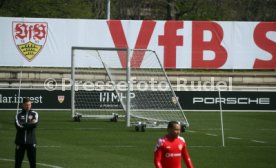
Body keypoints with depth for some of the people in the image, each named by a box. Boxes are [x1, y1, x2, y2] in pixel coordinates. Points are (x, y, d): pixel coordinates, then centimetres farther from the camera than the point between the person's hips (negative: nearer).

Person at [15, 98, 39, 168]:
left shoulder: (34, 114, 6)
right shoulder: (19, 114, 4)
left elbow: (35, 124, -14)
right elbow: (18, 125, -13)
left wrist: (23, 125, -15)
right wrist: (30, 124, -13)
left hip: (31, 141, 0)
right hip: (20, 141, 0)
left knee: (33, 161, 2)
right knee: (18, 161, 2)